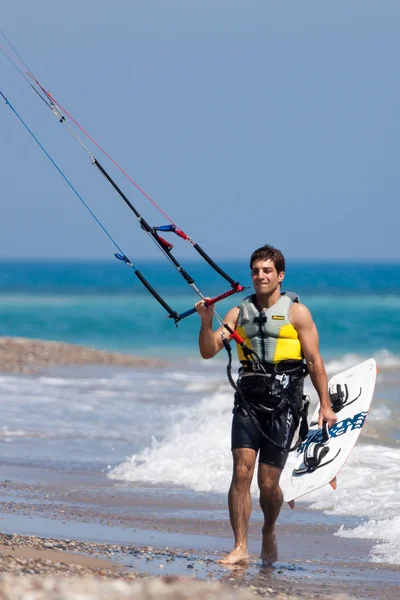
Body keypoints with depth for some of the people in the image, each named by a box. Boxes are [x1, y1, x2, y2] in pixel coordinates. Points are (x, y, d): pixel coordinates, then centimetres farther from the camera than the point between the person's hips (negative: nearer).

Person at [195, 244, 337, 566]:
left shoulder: (297, 313, 0)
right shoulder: (240, 313, 10)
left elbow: (314, 361, 0)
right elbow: (208, 352, 4)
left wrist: (325, 404, -4)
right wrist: (207, 321, -13)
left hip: (283, 404, -3)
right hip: (248, 401, 3)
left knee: (268, 482, -1)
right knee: (241, 471, -12)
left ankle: (269, 534, 28)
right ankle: (241, 548, -11)